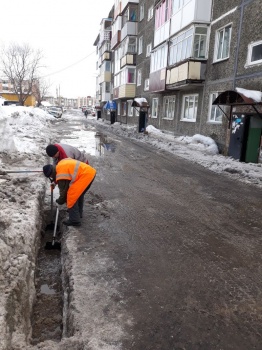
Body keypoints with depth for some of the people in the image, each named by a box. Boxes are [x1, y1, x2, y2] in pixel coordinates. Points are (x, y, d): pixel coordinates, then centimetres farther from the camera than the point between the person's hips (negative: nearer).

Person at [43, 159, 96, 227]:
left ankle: (74, 220, -1)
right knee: (79, 194, 25)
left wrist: (59, 202, 12)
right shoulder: (60, 165, 15)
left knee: (72, 196, -5)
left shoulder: (61, 174, -11)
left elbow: (64, 190, -4)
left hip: (85, 175, -10)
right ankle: (79, 213, 41)